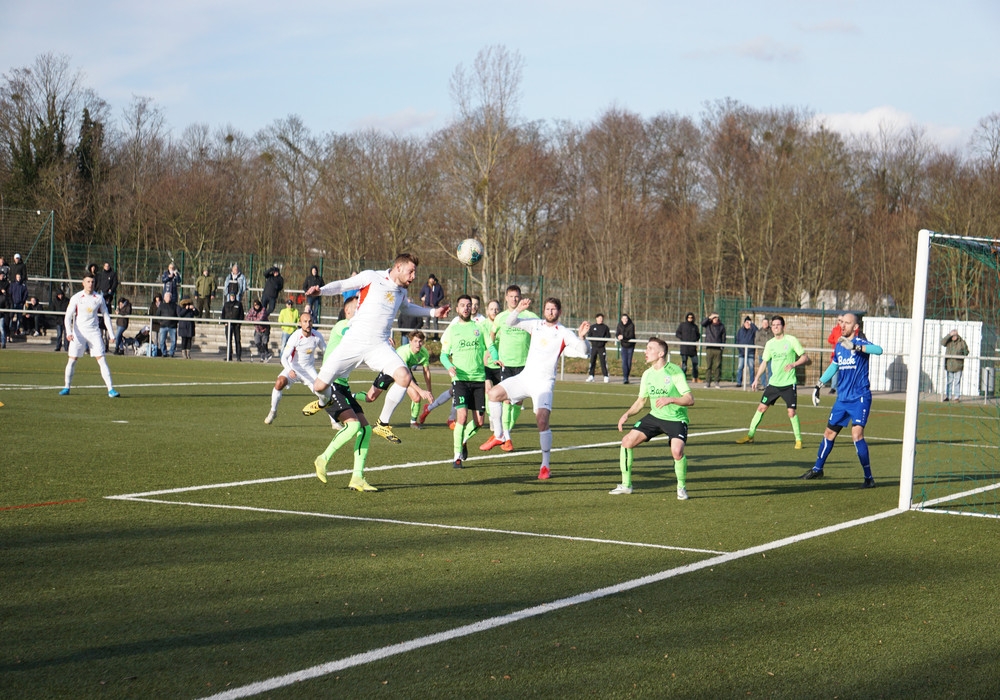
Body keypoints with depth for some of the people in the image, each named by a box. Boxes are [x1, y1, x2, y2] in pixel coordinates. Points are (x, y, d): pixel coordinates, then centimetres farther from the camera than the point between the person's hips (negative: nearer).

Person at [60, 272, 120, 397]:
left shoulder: (99, 298, 1)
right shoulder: (76, 298, -4)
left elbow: (106, 316, 10)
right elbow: (68, 316, -4)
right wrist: (69, 332, -18)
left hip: (94, 332, 1)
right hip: (78, 333, -1)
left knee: (102, 360, -6)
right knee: (72, 359, -2)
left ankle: (110, 389, -7)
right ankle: (67, 387, 14)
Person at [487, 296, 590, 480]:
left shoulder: (564, 333, -5)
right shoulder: (535, 324, 7)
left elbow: (584, 351, -12)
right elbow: (510, 323, 10)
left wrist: (582, 337, -33)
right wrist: (518, 309, -9)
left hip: (544, 383, -5)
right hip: (525, 377, 5)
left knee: (542, 420, -20)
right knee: (494, 394, -4)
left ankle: (545, 466, -11)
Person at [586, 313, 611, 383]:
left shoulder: (605, 327, 4)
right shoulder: (592, 327, 9)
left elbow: (608, 336, 4)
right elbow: (588, 336, 7)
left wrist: (603, 340, -12)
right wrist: (593, 340, -10)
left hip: (602, 347, -2)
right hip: (594, 346, 2)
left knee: (603, 362, -4)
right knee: (592, 361, 2)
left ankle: (606, 377, -1)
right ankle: (591, 376, 9)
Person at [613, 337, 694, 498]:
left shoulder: (674, 371, -17)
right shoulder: (647, 374, 3)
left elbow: (690, 399, -22)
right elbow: (641, 401, 13)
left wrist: (671, 399, -37)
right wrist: (627, 414, -3)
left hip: (676, 419, -6)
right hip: (655, 416, 6)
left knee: (677, 451, -29)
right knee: (627, 441, -4)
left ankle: (681, 487, -1)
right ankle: (626, 485, 12)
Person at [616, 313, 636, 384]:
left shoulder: (631, 325, -14)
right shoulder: (619, 325, -3)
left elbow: (631, 336, -22)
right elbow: (617, 334, -4)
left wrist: (623, 337, -38)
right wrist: (619, 336, -28)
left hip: (630, 346, -1)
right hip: (623, 346, 1)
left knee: (629, 362, 4)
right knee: (624, 362, -11)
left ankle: (626, 377, 19)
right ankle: (625, 378, -15)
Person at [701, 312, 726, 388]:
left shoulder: (721, 326, 10)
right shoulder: (708, 325, 9)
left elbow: (723, 337, 11)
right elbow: (702, 323, -11)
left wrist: (722, 346, 1)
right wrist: (709, 318, -15)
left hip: (718, 349, 0)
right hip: (709, 348, 0)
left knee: (717, 366, -2)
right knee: (708, 366, -2)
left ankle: (717, 382, 3)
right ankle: (707, 381, 2)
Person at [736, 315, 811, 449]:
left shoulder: (791, 340, -6)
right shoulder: (770, 344, 8)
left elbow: (805, 358, -4)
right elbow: (764, 362, 16)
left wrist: (793, 364, -21)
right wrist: (756, 379, 9)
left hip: (789, 383, -4)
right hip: (773, 383, 4)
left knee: (791, 412, -10)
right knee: (761, 408, 3)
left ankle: (798, 439, 4)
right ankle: (750, 435, 13)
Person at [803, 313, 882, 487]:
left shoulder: (860, 342, -12)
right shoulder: (839, 346, 9)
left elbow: (878, 350, -34)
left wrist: (855, 347, -44)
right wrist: (819, 385, 28)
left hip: (860, 398, -7)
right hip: (842, 398, 7)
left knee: (857, 434, -19)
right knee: (829, 433, 16)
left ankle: (869, 477, -11)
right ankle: (817, 469, 34)